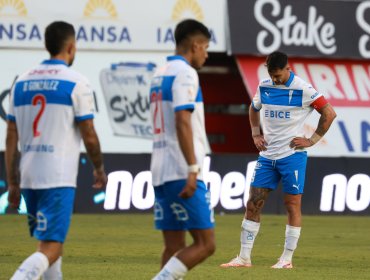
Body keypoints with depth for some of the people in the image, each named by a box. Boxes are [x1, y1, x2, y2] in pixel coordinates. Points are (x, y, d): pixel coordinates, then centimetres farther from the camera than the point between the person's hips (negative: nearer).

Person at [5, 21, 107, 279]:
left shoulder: (23, 82, 10)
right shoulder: (76, 83, -6)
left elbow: (11, 137, 10)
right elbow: (89, 135, -4)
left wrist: (12, 183, 14)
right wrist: (99, 169, 13)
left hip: (28, 176, 6)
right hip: (59, 179, -6)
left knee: (50, 242, 20)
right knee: (50, 248, -9)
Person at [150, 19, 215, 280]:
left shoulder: (160, 75, 19)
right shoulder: (185, 73, -10)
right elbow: (182, 123, -20)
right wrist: (193, 170, -22)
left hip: (161, 173, 9)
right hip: (181, 172, -9)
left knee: (174, 247, 8)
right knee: (205, 243, -6)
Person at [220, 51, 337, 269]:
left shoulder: (303, 90, -11)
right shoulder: (264, 87, 5)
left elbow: (329, 114, -6)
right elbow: (254, 108, 25)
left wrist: (312, 140, -8)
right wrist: (256, 133, 13)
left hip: (292, 155, -5)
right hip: (267, 155, 5)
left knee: (293, 204, -2)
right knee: (253, 203, 1)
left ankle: (287, 259, 5)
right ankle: (244, 257, 5)